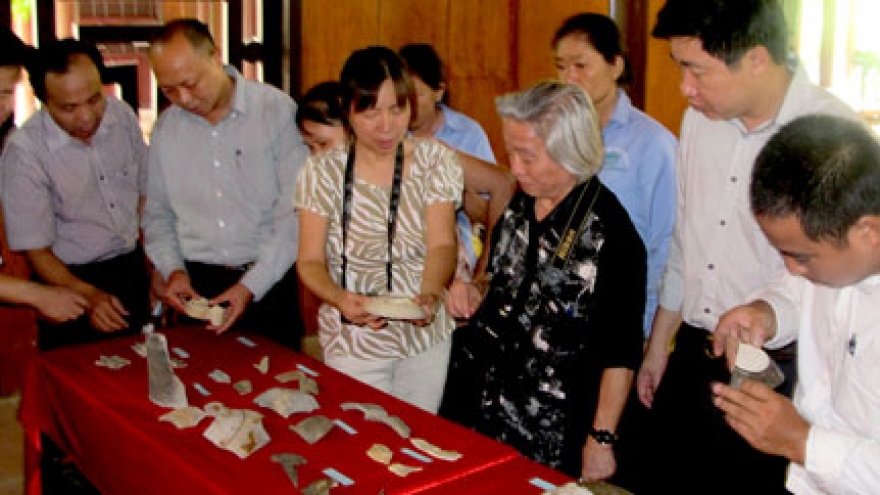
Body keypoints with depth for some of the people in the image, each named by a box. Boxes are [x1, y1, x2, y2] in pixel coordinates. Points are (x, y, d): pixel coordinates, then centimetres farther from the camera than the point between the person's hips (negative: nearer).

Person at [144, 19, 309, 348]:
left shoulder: (277, 111, -8)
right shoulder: (166, 128, 7)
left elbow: (294, 215, -11)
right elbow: (157, 213, 15)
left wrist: (251, 286, -17)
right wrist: (173, 270, -2)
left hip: (268, 282, -3)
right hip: (195, 285, 3)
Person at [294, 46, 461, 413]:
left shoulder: (433, 160, -3)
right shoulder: (323, 172, -6)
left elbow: (442, 244, -11)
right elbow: (310, 260, -7)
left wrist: (430, 294, -31)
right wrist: (340, 299, -28)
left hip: (426, 332, 1)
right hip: (352, 342, -1)